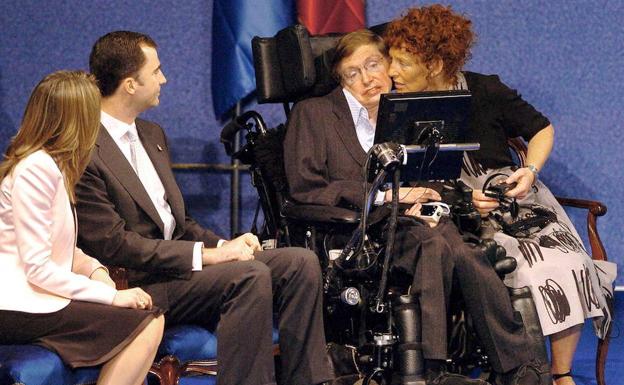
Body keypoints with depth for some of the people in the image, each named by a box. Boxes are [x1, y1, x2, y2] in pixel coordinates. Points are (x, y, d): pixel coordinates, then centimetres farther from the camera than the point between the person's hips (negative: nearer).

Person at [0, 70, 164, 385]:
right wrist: (110, 295, -17)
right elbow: (37, 267, -19)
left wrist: (93, 268, -1)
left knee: (148, 319, 4)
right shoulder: (37, 168, -15)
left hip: (33, 296, 10)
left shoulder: (53, 165, 15)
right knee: (148, 322, -12)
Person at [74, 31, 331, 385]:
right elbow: (114, 245, -19)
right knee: (250, 276, -29)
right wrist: (205, 255, -18)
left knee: (301, 263, -6)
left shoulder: (151, 134, 17)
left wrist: (222, 244, 1)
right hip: (136, 285, -9)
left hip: (177, 258, 9)